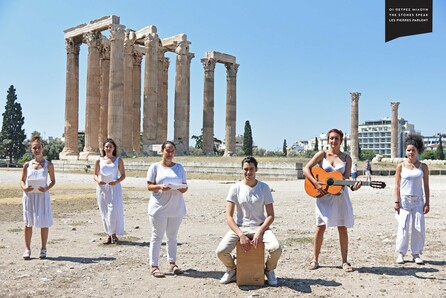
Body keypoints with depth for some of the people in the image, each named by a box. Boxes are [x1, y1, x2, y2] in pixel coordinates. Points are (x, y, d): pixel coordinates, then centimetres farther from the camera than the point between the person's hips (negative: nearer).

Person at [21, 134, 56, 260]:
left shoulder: (48, 165, 0)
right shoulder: (27, 165, 4)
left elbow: (53, 181, 5)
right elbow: (22, 180, 10)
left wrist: (47, 188, -14)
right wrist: (24, 188, -11)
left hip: (42, 196, -1)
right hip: (29, 196, 1)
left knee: (44, 222, 2)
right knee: (28, 222, 5)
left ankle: (43, 249, 14)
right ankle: (27, 249, 15)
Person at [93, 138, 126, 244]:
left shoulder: (118, 160, 4)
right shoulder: (99, 161, 7)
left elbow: (123, 175, 4)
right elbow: (95, 175, 10)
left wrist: (117, 182, -15)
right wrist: (98, 180, -13)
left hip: (114, 188, -2)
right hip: (102, 188, 2)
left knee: (114, 210, -11)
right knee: (104, 212, 3)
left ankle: (114, 234, 2)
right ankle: (108, 234, 14)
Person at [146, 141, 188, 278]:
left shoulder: (179, 167, 9)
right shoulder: (155, 167, 0)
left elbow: (185, 186, 9)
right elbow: (149, 186, -4)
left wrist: (182, 188, -14)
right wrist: (160, 187, -23)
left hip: (176, 208, 4)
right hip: (159, 208, -3)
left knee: (172, 236, 12)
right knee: (157, 236, 1)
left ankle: (172, 263, 21)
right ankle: (154, 266, 6)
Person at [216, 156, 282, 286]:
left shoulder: (264, 187, -2)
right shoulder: (236, 188, -4)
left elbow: (271, 215, -1)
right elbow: (229, 216, -7)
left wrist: (260, 231, -17)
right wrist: (241, 235, -19)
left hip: (260, 227, 0)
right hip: (239, 227, 0)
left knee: (276, 249, -30)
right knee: (220, 251, -26)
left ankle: (269, 270, 8)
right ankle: (232, 269, 13)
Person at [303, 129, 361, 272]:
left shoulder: (346, 158, 6)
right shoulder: (322, 154, 1)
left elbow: (346, 178, 0)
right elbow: (306, 169, -6)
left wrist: (353, 186, -22)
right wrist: (316, 183, -17)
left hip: (340, 196, 2)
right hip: (323, 196, -1)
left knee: (342, 228, 4)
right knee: (321, 227, 1)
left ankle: (345, 261, 15)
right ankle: (315, 260, 12)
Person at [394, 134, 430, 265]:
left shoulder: (423, 167, 6)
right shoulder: (401, 166, 1)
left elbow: (426, 186, 7)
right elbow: (397, 185, 1)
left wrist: (427, 203, 2)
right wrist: (396, 201, -6)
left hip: (418, 201, 2)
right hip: (404, 200, -2)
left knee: (419, 228, -1)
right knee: (403, 227, -5)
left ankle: (416, 254, 11)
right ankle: (400, 253, 5)